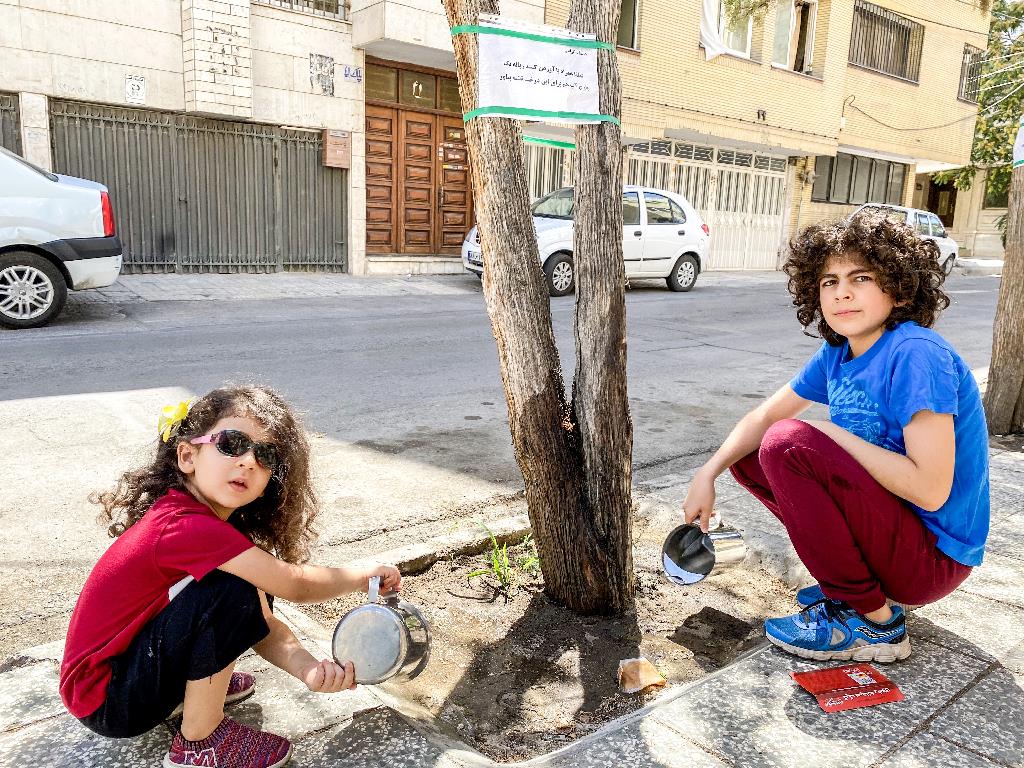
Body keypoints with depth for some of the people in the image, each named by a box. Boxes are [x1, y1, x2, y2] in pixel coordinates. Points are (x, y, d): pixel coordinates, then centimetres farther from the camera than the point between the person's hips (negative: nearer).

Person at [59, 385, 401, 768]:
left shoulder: (228, 525, -1)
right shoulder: (187, 528, -29)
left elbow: (263, 624, -6)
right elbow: (294, 584, -24)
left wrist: (308, 669, -24)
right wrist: (366, 573, -8)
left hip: (135, 656, 8)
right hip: (106, 702, -8)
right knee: (233, 591, -27)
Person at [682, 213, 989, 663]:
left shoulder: (917, 354, -23)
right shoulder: (838, 353, 1)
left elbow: (930, 490, -29)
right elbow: (766, 415, 9)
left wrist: (831, 433, -19)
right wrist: (707, 475, -4)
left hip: (935, 557, -8)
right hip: (888, 520, 8)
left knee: (788, 444, -25)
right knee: (747, 455, 5)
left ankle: (873, 621, -9)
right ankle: (860, 578, 8)